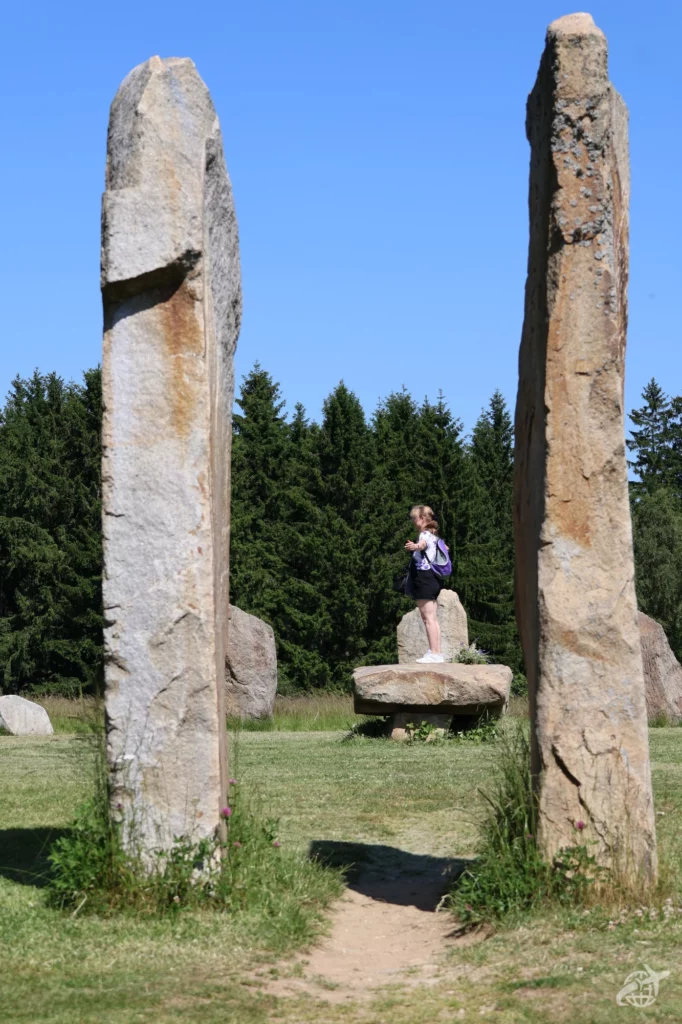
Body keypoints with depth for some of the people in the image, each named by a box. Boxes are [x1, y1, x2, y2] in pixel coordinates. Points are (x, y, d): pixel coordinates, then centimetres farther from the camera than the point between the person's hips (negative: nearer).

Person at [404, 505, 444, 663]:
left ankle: (433, 653, -17)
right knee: (433, 619, 12)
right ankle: (437, 653, 13)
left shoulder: (425, 534, -12)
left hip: (424, 577, -10)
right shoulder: (434, 536, 18)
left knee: (428, 618, -12)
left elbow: (423, 543, -39)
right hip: (433, 579, 10)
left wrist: (415, 546, -62)